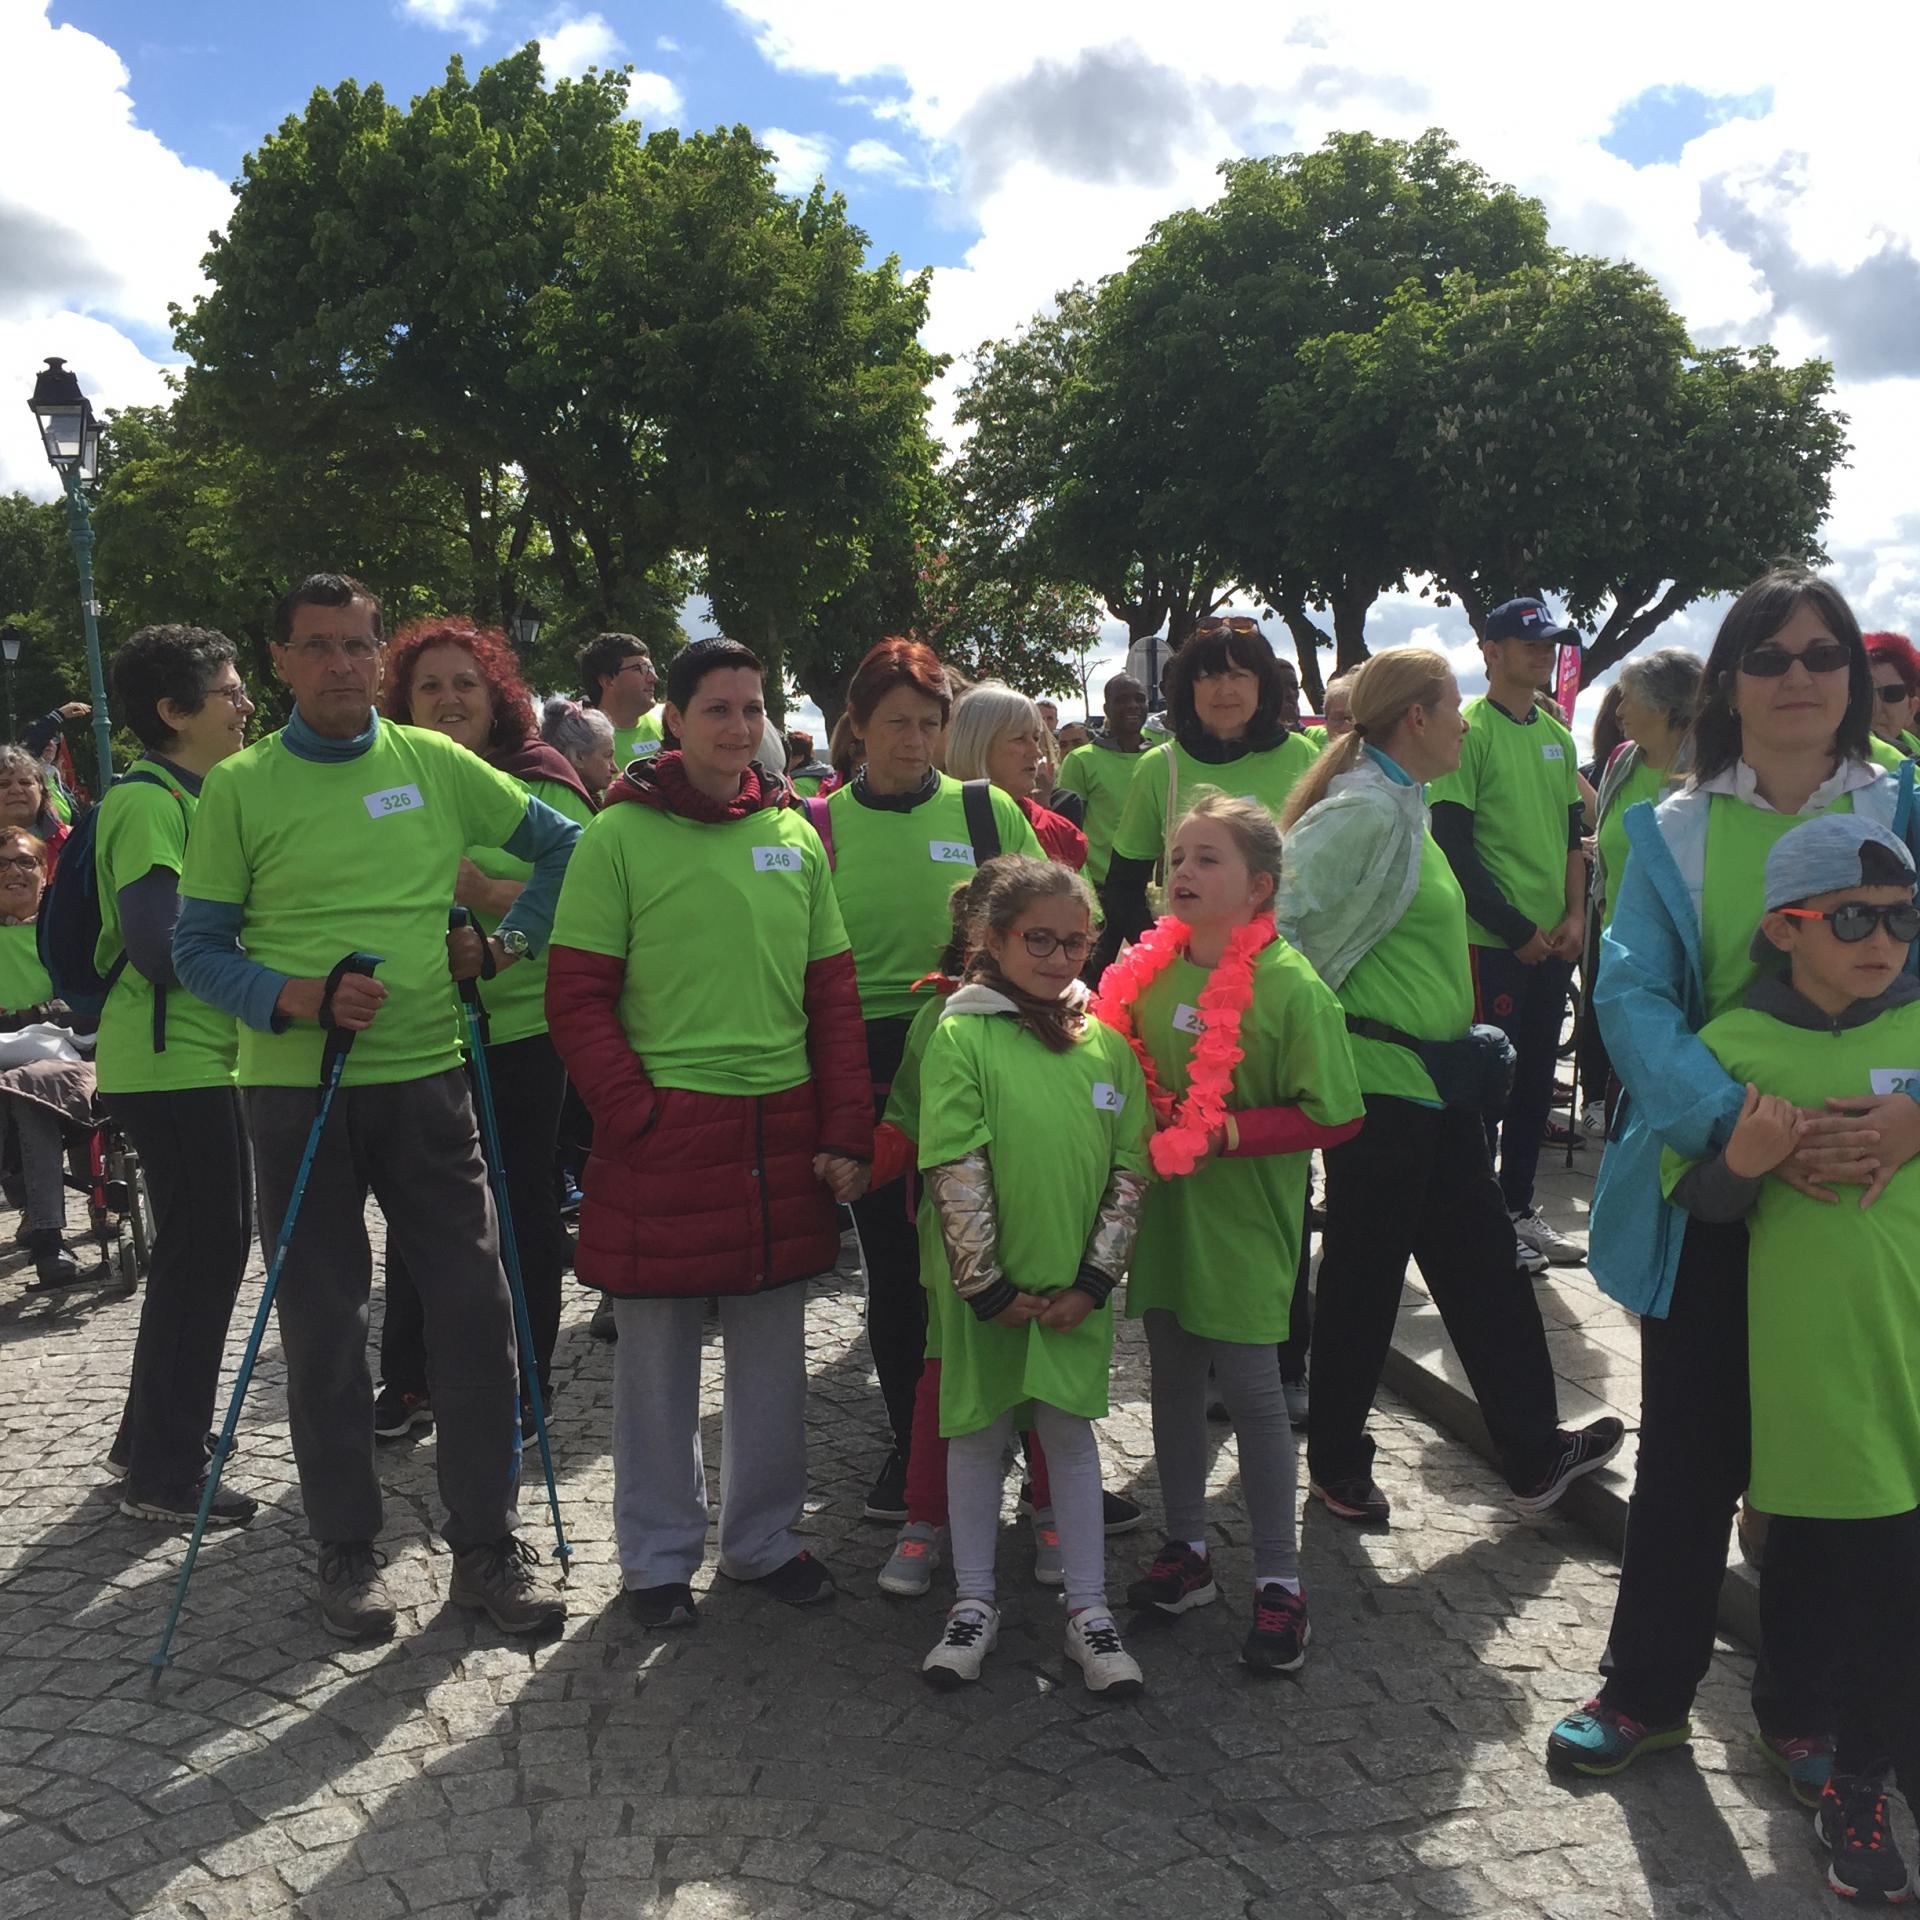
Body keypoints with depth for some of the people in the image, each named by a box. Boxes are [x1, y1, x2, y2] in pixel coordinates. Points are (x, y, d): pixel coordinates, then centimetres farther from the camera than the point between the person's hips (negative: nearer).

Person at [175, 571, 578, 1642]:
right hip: (296, 1086, -1)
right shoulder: (239, 788, 0)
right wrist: (292, 998, -17)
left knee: (476, 1305, 0)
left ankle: (489, 1543, 15)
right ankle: (347, 1549, 23)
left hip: (425, 1074, 1)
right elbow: (199, 948, -1)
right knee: (325, 1325, 7)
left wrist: (511, 941, 3)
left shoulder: (434, 763, 4)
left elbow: (562, 844, 14)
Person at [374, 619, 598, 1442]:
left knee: (520, 1206, 6)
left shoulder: (541, 782, -5)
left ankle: (523, 1385, 22)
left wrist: (489, 895, -25)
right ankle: (410, 1380, 28)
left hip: (521, 1028, -4)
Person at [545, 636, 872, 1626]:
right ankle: (659, 1555, 26)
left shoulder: (796, 837, 8)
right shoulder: (619, 837, -5)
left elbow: (834, 995, 9)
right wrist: (639, 1118, -12)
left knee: (772, 1350, 14)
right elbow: (577, 1000, -5)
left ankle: (764, 1536, 31)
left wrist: (845, 1134, 3)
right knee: (658, 1356, 8)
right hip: (665, 1133, -4)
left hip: (783, 1133, 4)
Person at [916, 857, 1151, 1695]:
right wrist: (988, 1285, -14)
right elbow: (954, 1172, -13)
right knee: (978, 1431, 11)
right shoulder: (961, 1034, -10)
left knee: (1070, 1430, 11)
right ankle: (974, 1602, 27)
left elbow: (1131, 1167, 3)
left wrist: (1096, 1274, -4)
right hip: (986, 1284, -2)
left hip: (1076, 1282, 3)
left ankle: (1088, 1609, 22)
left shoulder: (1106, 1041, 2)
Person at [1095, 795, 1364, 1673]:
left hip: (1242, 1221, -5)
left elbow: (1333, 1113, -14)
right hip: (1162, 1213, 5)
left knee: (1250, 1389, 2)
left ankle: (1278, 1580, 18)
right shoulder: (1146, 971, 2)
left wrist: (1225, 1131, -19)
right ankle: (1186, 1548, 33)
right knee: (1173, 1379, 15)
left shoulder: (1291, 986, -14)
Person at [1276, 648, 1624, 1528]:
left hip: (1435, 1076, 10)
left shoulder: (1402, 807, 13)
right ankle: (1336, 1463, 22)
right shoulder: (1361, 812, -18)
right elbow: (1281, 921, -25)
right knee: (1364, 1273, 4)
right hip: (1379, 1080, -10)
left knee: (1484, 1261, 15)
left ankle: (1534, 1453, 26)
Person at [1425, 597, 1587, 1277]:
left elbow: (1574, 832, 17)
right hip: (1491, 940, -7)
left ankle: (1518, 1206, 24)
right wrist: (1515, 927, -14)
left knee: (1536, 1075, 13)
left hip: (1552, 938, 7)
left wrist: (1573, 914, 2)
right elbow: (1453, 844, -14)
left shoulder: (1557, 736, 13)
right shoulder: (1470, 730, -9)